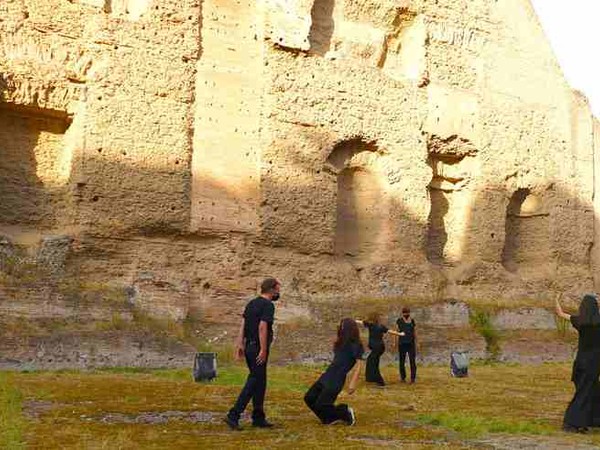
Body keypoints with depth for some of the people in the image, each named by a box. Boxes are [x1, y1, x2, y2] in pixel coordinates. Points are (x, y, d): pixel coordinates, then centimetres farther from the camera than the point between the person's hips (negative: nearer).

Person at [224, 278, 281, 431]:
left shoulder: (251, 303, 14)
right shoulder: (268, 305, -12)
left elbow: (243, 325, 12)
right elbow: (262, 328, -21)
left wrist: (240, 344, 11)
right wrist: (263, 350, -20)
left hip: (249, 347, 9)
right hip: (258, 348, -9)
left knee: (260, 383, 15)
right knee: (253, 382, -6)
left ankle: (259, 418, 18)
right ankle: (233, 415, -11)